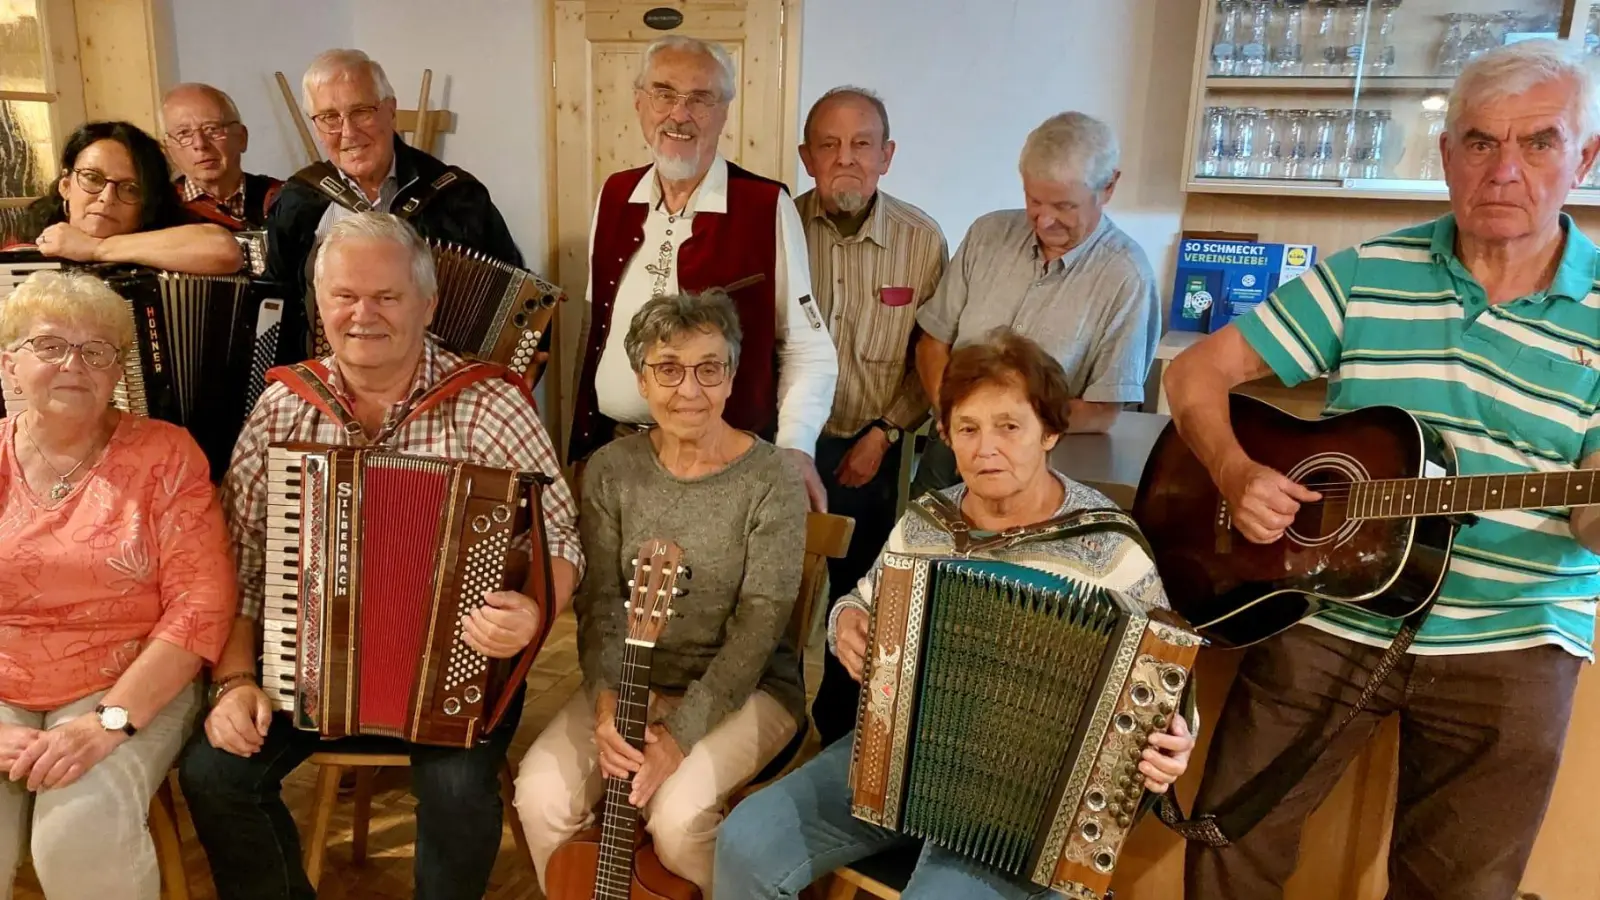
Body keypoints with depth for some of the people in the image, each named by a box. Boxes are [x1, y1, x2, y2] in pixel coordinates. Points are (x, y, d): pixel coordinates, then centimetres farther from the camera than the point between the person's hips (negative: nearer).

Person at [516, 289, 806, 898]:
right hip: (635, 681, 4)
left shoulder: (772, 480, -15)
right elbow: (599, 602, -5)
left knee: (677, 815, -26)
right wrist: (606, 703, -22)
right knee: (543, 793, -17)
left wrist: (679, 732, -25)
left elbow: (759, 627, -17)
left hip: (747, 689, -3)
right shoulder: (611, 469, -3)